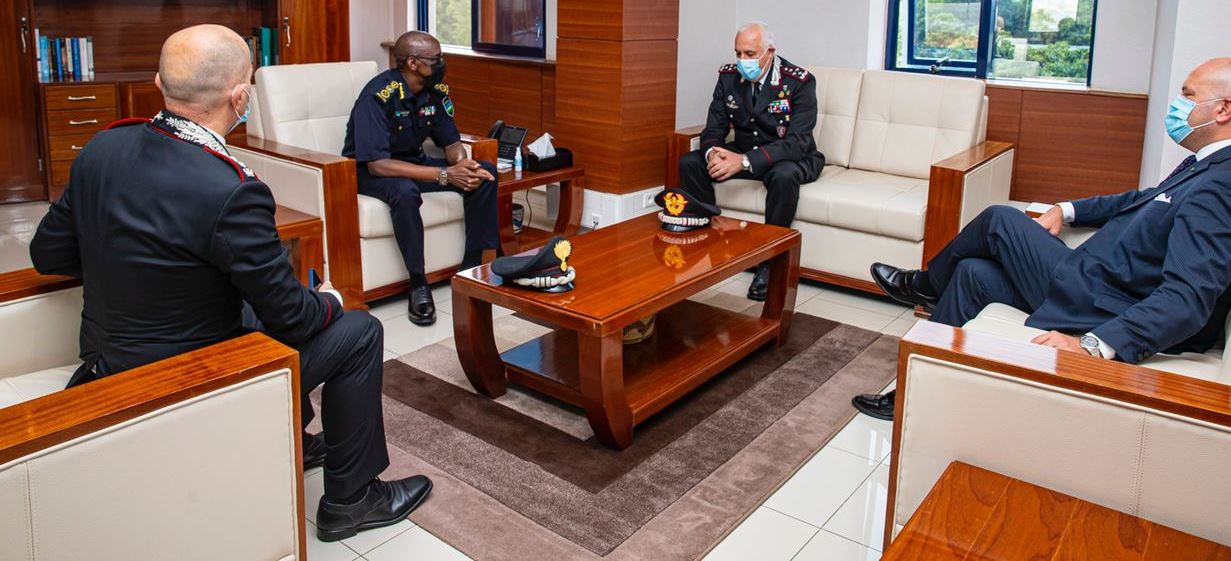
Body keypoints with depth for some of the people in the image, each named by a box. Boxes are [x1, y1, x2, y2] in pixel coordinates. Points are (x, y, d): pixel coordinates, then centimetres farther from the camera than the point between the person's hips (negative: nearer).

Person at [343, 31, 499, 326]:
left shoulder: (436, 90, -6)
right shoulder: (378, 96, -26)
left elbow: (451, 142, 3)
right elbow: (377, 164, -32)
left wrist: (462, 162, -23)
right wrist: (444, 175, -35)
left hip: (413, 161, 7)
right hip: (368, 172, -7)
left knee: (485, 173, -11)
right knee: (405, 191, -40)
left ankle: (472, 265, -8)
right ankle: (419, 285, -27)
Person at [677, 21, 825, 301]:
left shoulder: (800, 82, -19)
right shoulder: (728, 77, -4)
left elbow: (797, 142, -27)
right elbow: (714, 129, -2)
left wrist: (745, 161, -39)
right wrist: (712, 153, -29)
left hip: (791, 158, -5)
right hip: (742, 153, 5)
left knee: (784, 176, -39)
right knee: (689, 163, -16)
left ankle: (769, 263, -23)